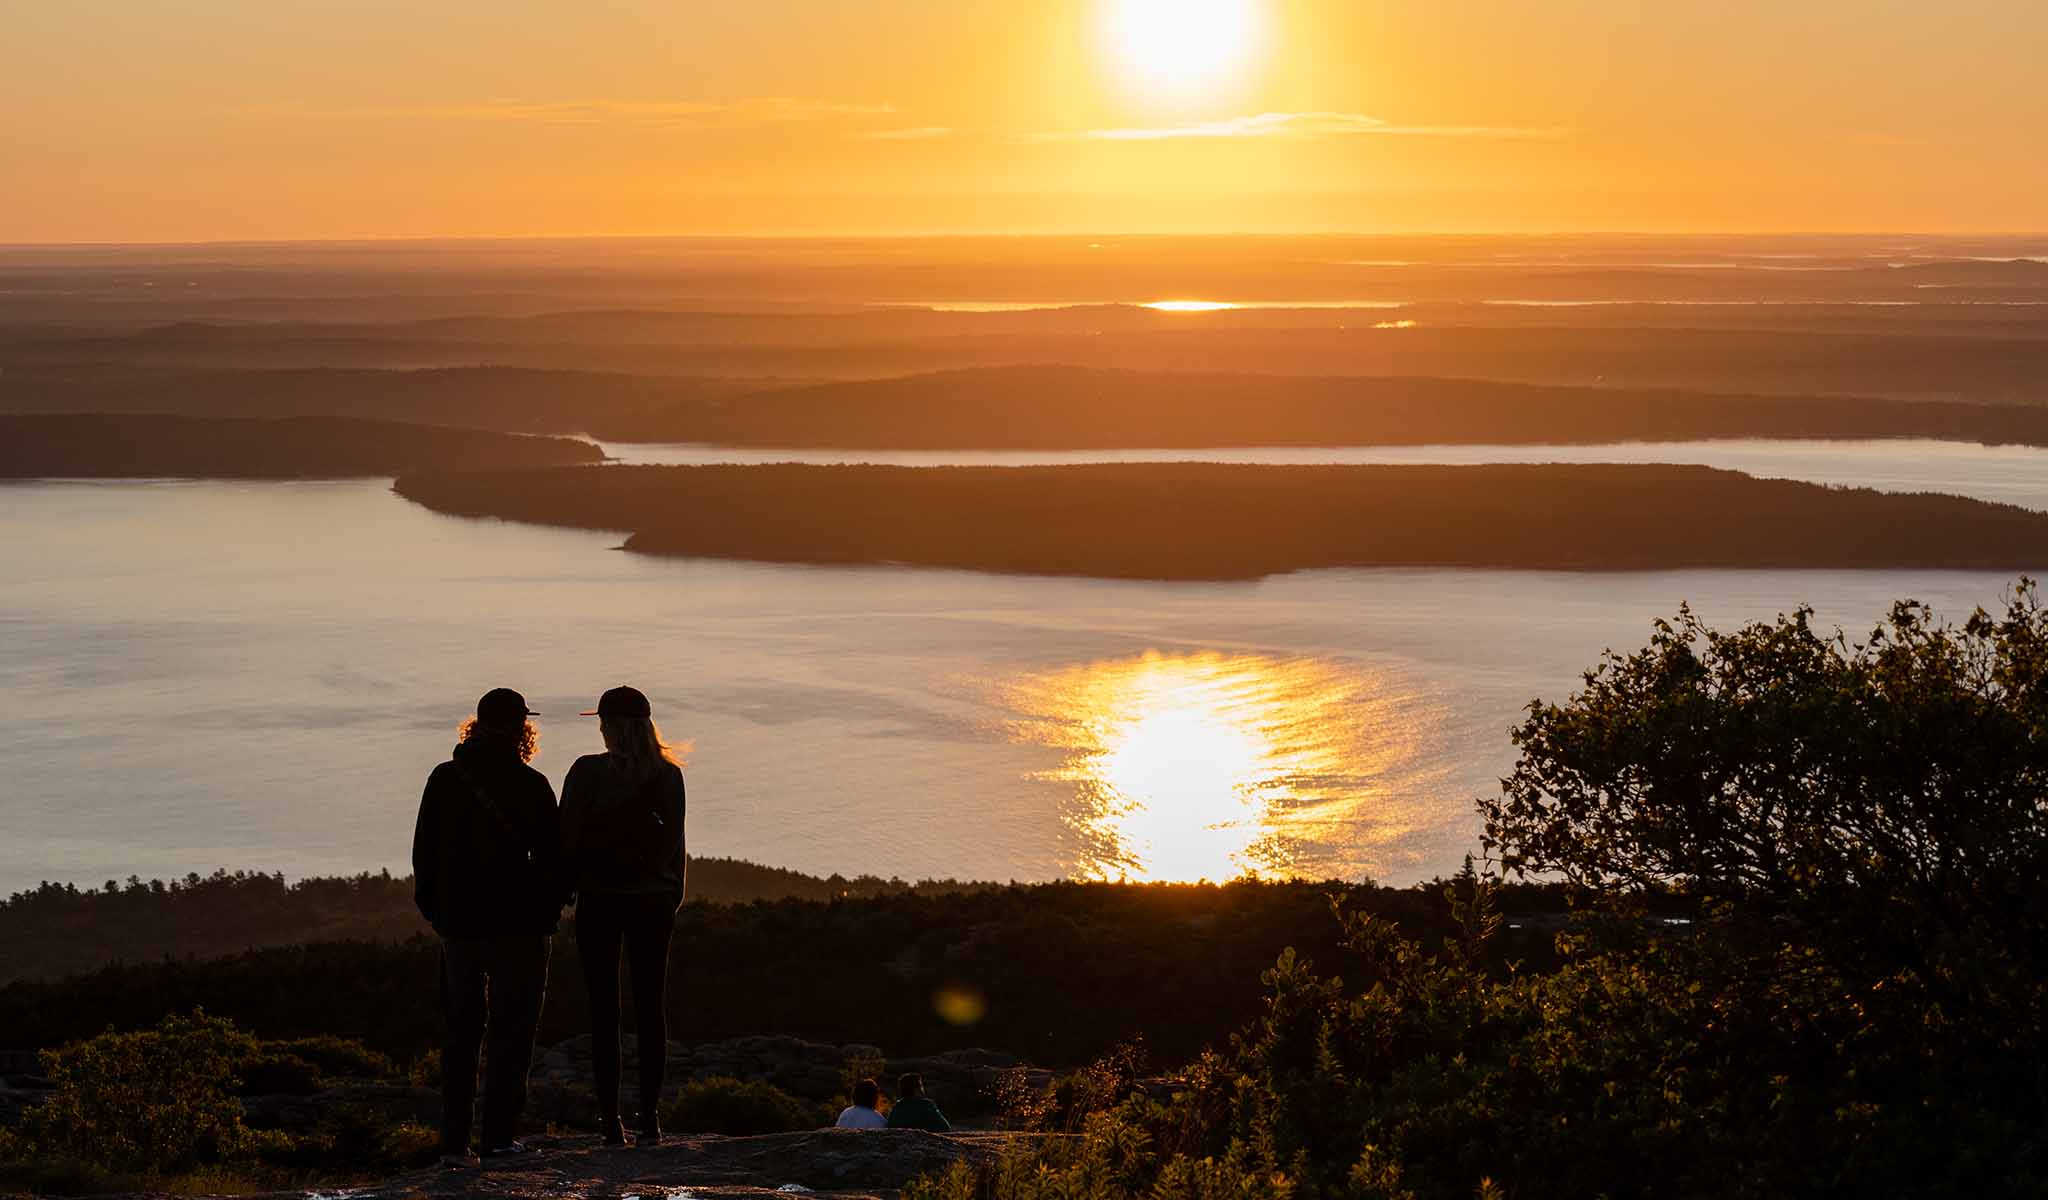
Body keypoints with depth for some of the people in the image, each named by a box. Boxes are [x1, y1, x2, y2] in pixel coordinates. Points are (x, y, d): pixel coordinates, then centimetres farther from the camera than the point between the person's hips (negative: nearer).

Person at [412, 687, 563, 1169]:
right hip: (517, 927, -4)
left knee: (462, 1029, 11)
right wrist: (548, 912, 6)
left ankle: (454, 1140, 6)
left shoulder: (444, 780, 3)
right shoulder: (530, 785, -9)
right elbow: (552, 858, -6)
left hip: (459, 924, 4)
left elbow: (424, 853, 8)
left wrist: (436, 909, 16)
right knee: (512, 1029, 4)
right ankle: (500, 1134, -2)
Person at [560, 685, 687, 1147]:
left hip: (599, 900, -2)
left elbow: (568, 837, -7)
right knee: (651, 1009, 6)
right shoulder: (669, 774, 0)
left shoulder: (588, 772, -7)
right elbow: (675, 840, 4)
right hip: (653, 900, 2)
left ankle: (611, 1117, -1)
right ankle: (649, 1116, 3)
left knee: (604, 1010, 2)